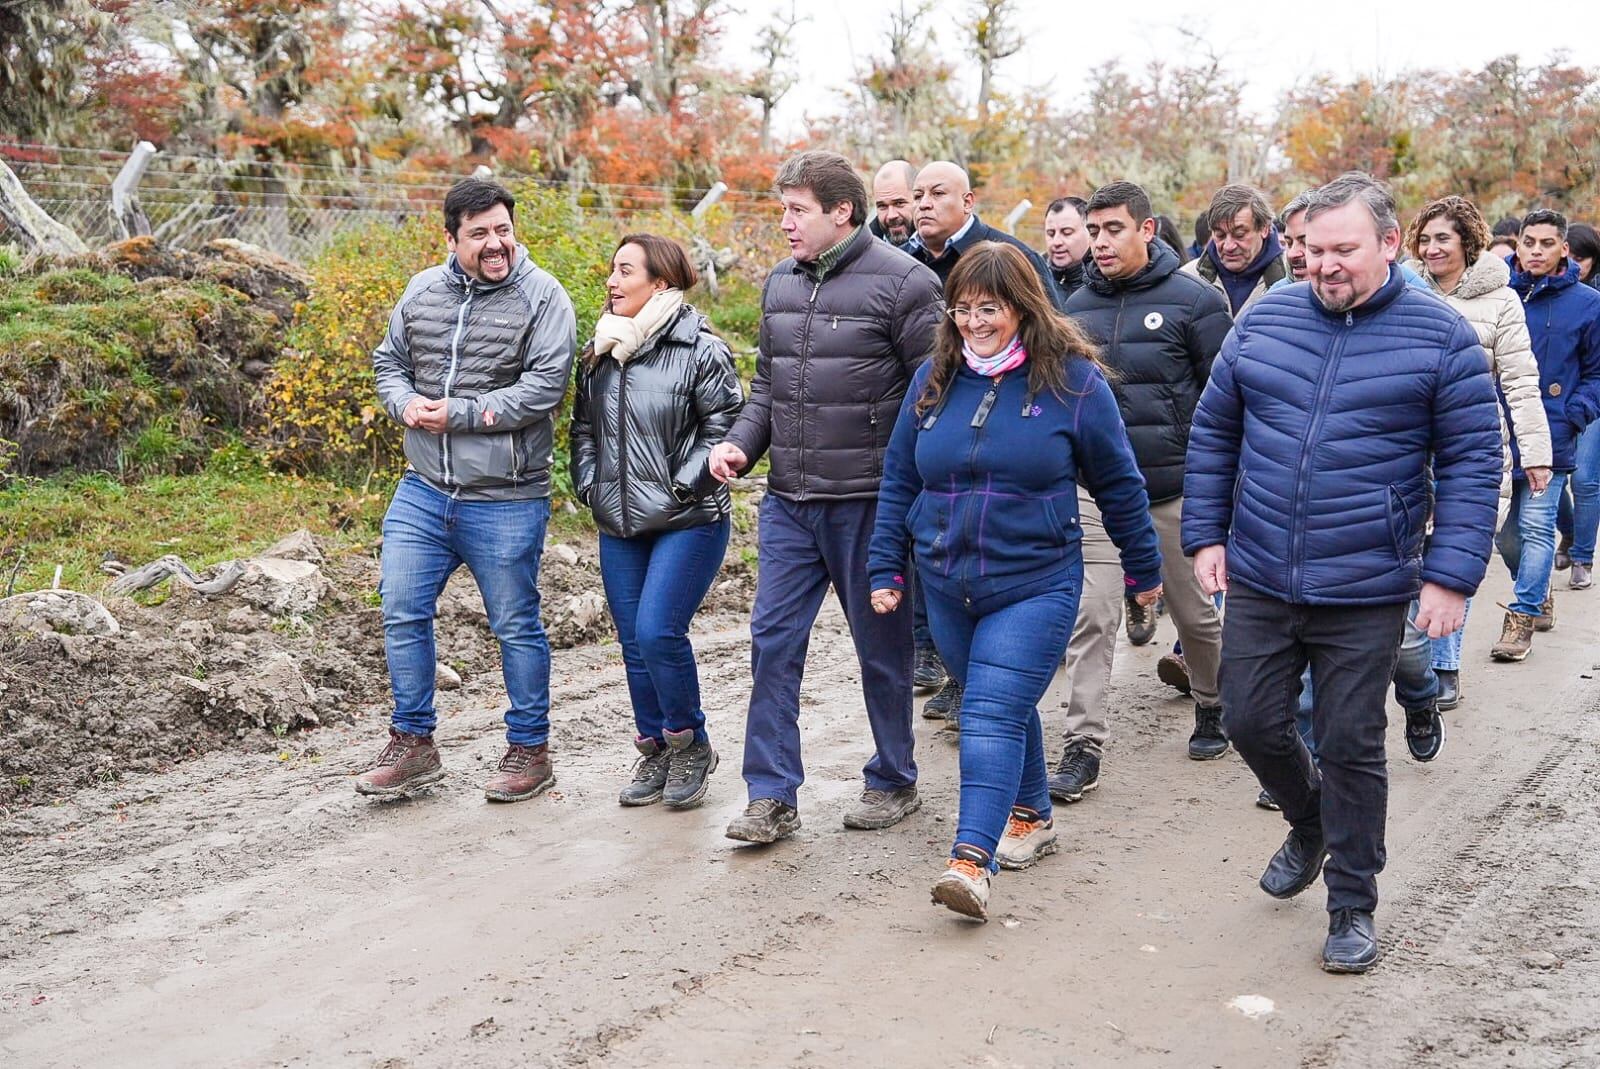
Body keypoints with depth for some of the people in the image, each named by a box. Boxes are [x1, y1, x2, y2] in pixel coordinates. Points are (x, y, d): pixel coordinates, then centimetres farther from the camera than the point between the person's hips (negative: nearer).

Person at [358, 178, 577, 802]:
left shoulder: (542, 297, -9)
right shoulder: (422, 292, 7)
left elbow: (544, 388, -17)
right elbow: (389, 362, 17)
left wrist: (459, 413, -17)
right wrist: (405, 403, -5)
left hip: (505, 500, -5)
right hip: (422, 491, 5)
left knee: (516, 626, 6)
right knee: (402, 613, 6)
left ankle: (529, 751, 21)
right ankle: (414, 745, 21)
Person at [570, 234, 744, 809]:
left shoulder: (700, 349, -10)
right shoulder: (601, 351, 10)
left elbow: (724, 428, -11)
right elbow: (583, 426, 19)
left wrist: (682, 488, -14)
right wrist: (590, 486, 8)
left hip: (688, 523, -6)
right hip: (619, 526, 7)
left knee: (658, 632, -14)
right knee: (633, 643, 9)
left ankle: (689, 744, 8)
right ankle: (654, 752, 24)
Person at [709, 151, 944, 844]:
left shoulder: (903, 283, -9)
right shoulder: (780, 284, 11)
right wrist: (740, 444, 2)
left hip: (868, 501, -6)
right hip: (788, 501, 6)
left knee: (882, 647, 8)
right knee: (772, 640, 2)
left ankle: (893, 783, 26)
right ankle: (773, 797, 9)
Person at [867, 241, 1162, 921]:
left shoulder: (1072, 380, -6)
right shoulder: (933, 380, 4)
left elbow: (1118, 484, 2)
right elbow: (898, 480, 11)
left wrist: (1144, 568, 8)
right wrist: (886, 567, 8)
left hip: (1035, 585, -4)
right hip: (947, 586, 5)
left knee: (994, 715, -14)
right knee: (1003, 709, 17)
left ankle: (972, 859, -19)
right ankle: (1031, 817, 36)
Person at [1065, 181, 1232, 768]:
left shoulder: (1194, 300, -4)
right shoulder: (1078, 306, 9)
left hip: (1174, 492, -2)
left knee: (1194, 613, 11)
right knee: (1088, 617, -5)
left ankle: (1212, 707, 35)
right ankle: (1083, 742, 0)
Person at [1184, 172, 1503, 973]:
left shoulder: (1439, 336, -6)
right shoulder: (1264, 319, 2)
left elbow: (1472, 463, -5)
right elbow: (1213, 432, 9)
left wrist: (1450, 575, -11)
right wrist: (1205, 536, 5)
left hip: (1367, 591, -3)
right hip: (1257, 580, 3)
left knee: (1349, 747, 5)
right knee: (1252, 722, 9)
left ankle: (1353, 905, 22)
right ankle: (1310, 825, 40)